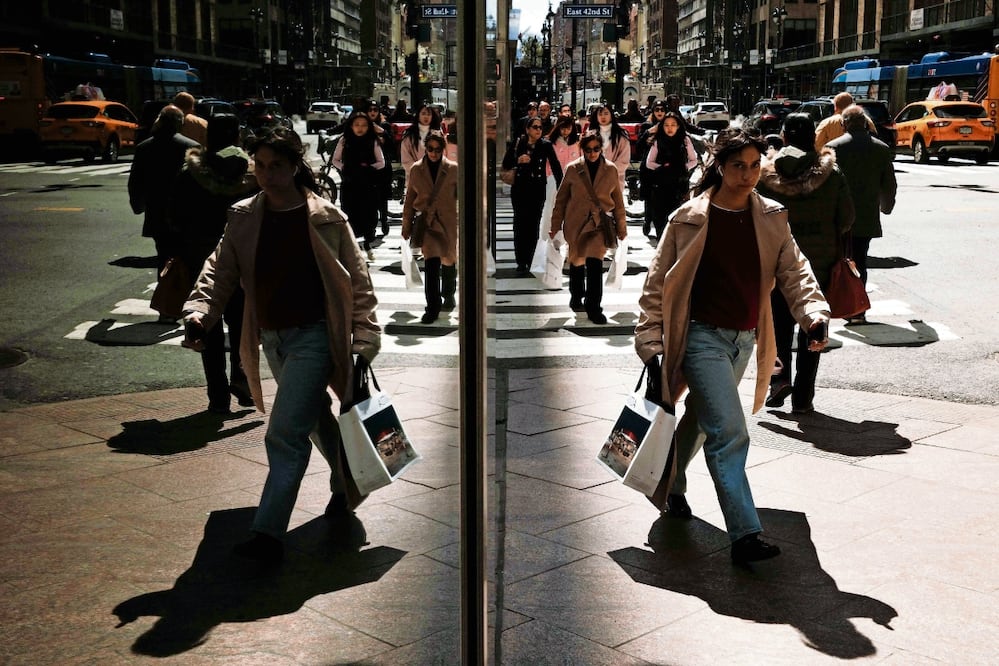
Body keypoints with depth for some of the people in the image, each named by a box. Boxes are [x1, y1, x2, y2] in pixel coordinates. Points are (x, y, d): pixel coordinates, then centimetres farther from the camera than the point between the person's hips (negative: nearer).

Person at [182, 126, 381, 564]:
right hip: (271, 338, 6)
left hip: (314, 335, -6)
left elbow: (357, 282, -6)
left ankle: (268, 533, -11)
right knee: (315, 419, 22)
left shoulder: (327, 219, -10)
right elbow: (221, 270, -1)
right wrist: (200, 312, -20)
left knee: (285, 434, -13)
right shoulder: (243, 218, 2)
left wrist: (363, 342, -11)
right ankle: (347, 483, 45)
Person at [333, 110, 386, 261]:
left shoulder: (373, 142, -1)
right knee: (350, 214, -2)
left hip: (368, 184, 0)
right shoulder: (344, 141, 2)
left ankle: (368, 245, 20)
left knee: (369, 215, 3)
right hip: (349, 184, 0)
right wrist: (344, 168, -5)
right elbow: (335, 160, 12)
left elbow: (381, 163, 4)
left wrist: (368, 167, -11)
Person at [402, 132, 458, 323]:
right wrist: (407, 225, 10)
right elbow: (410, 199, 10)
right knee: (431, 262, -16)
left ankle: (448, 295, 41)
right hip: (427, 221, -1)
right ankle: (432, 308, -12)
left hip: (448, 221, 1)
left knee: (448, 261, 13)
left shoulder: (453, 169, 0)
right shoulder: (417, 169, 4)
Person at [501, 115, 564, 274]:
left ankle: (530, 261, 9)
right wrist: (518, 160, -15)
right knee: (520, 223, -4)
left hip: (538, 189, 0)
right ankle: (521, 262, -3)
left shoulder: (546, 145, -2)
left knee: (534, 224, 2)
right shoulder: (517, 144, 1)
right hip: (519, 188, 1)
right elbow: (505, 164, 4)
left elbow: (556, 166, -5)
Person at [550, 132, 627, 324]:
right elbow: (561, 199, 8)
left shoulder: (610, 170, 4)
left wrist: (621, 227, 13)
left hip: (600, 223, -1)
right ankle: (576, 298, 37)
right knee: (576, 261, 13)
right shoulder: (573, 169, 1)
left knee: (595, 262, -17)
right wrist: (555, 225, 7)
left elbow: (618, 201, 11)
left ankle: (593, 308, -10)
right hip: (575, 223, 1)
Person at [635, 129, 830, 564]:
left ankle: (672, 486, 46)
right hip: (702, 336, -5)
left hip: (745, 339, 6)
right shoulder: (690, 219, -8)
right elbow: (657, 284, -4)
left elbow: (793, 271, -1)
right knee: (729, 431, -16)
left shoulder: (772, 219, 4)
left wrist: (814, 313, -21)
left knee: (702, 420, 21)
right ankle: (745, 534, -15)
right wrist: (652, 345, -7)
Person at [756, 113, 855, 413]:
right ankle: (802, 397, 12)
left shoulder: (767, 174, -6)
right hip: (821, 260, 0)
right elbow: (846, 219, -2)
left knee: (779, 320, 17)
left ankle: (779, 371, -6)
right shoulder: (832, 173, -5)